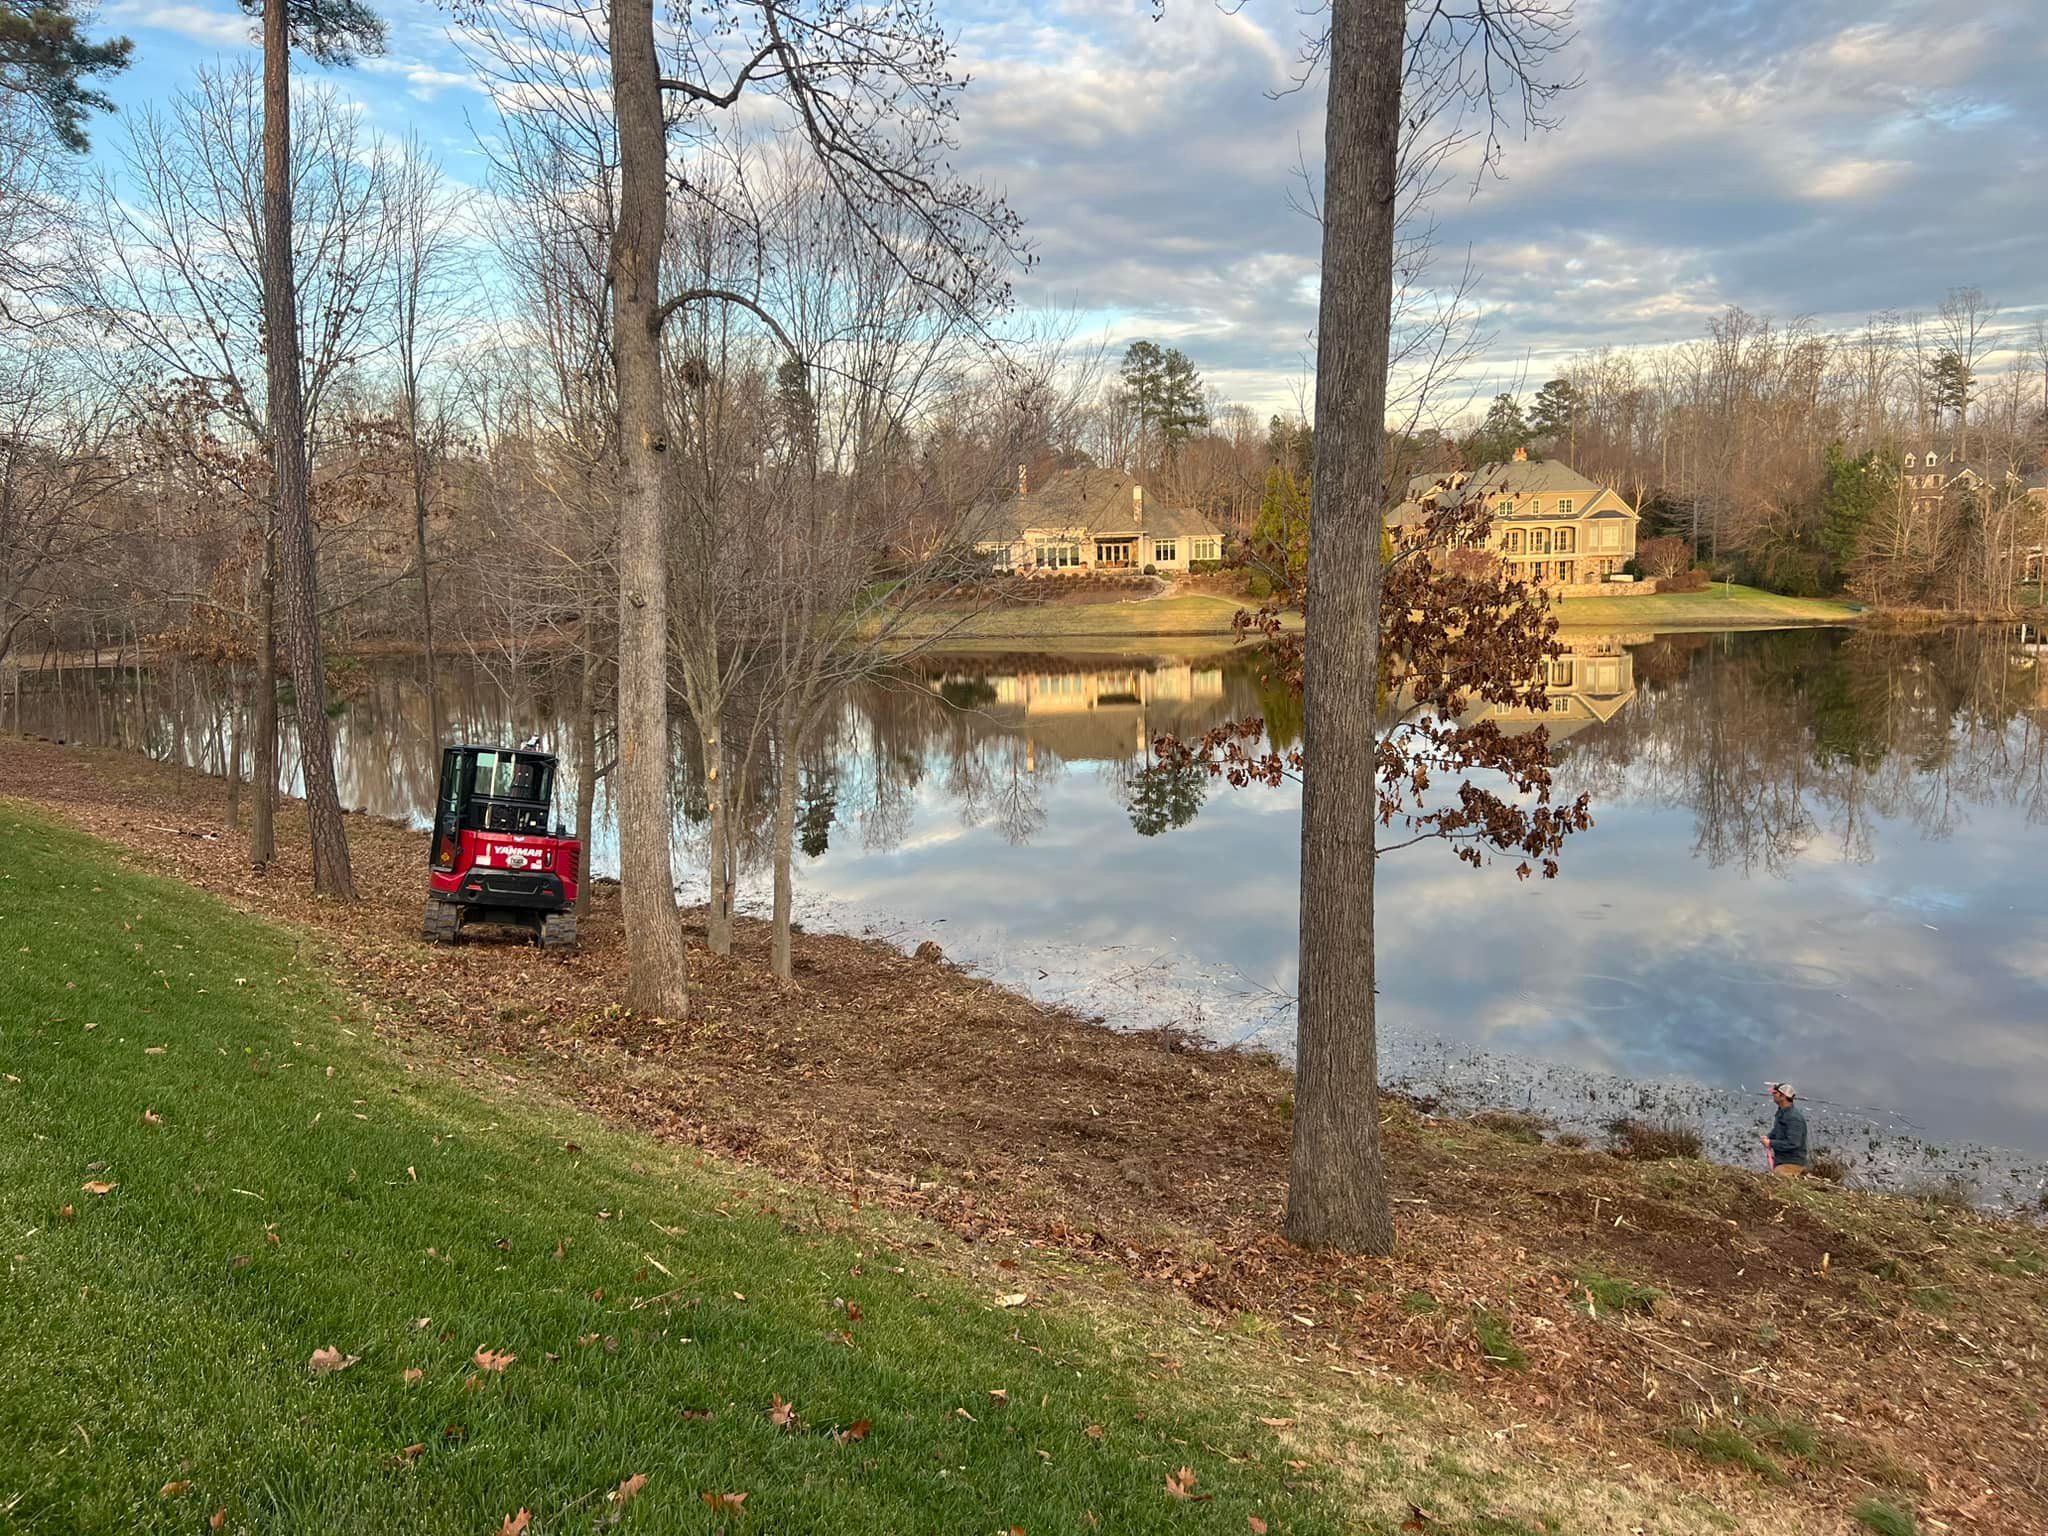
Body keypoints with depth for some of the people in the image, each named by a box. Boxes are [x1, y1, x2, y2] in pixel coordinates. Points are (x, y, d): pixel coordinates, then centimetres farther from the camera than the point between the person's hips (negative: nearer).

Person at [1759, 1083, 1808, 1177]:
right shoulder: (1782, 1111, 10)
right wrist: (1767, 1137, 4)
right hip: (1781, 1160, 10)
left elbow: (1792, 1143, -27)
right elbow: (1776, 1130, 25)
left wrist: (1770, 1143, -20)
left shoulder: (1794, 1117, -21)